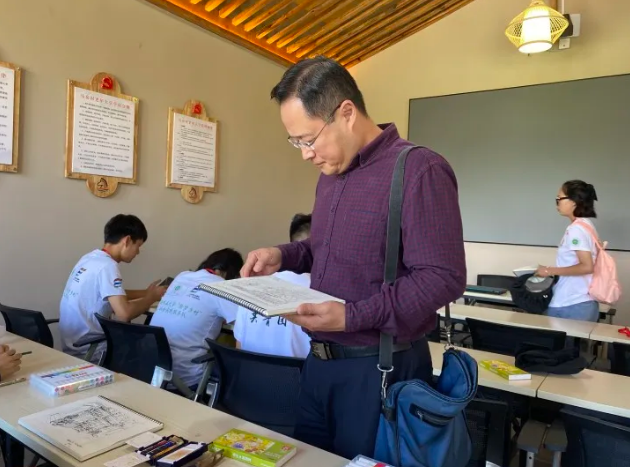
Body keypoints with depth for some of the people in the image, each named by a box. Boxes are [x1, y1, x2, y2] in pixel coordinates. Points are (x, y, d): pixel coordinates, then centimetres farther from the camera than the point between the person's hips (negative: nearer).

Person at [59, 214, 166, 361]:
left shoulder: (90, 258, 6)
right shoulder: (107, 266, -20)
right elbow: (124, 313, -28)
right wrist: (152, 297, -12)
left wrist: (146, 293, 10)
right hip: (88, 351, -8)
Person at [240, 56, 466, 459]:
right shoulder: (331, 174, 10)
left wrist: (353, 316, -29)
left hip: (380, 369, -8)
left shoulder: (420, 170, -19)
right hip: (320, 360, 8)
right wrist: (283, 256, 2)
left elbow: (443, 278, -23)